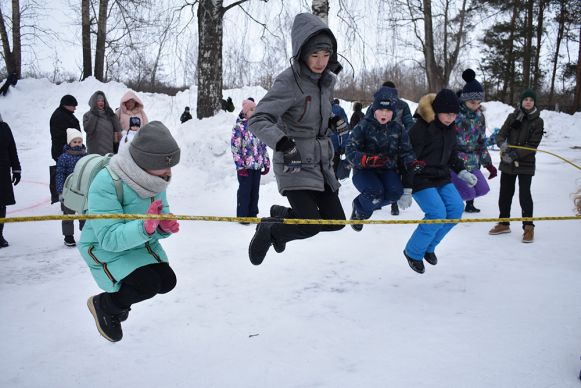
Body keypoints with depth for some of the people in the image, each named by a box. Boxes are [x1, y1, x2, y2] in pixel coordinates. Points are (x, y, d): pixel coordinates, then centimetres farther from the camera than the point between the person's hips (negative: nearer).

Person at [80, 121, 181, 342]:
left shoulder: (154, 179, -10)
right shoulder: (106, 184, -33)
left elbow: (161, 218, -1)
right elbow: (108, 237, -34)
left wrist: (165, 226, -26)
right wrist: (144, 228, -49)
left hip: (140, 244, 7)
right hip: (104, 249, -7)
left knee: (167, 281, -2)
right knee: (147, 285, -23)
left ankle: (118, 299, 27)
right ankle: (103, 305, 9)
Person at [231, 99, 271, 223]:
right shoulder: (239, 127, -6)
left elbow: (263, 146, 15)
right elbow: (235, 148, -10)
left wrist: (266, 163, 12)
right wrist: (240, 165, -15)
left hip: (258, 165, 6)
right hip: (245, 166, -6)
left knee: (255, 190, 11)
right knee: (244, 191, 1)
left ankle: (252, 214, 22)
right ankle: (242, 216, 11)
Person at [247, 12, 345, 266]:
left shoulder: (327, 79, 4)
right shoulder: (288, 82, -18)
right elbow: (258, 120, -26)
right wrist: (282, 142, -40)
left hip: (321, 162, 8)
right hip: (295, 165, -7)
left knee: (336, 221, 9)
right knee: (310, 226, -16)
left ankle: (281, 214, 33)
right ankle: (268, 230, 15)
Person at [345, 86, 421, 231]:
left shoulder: (398, 129, 0)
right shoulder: (364, 126, -11)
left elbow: (406, 152, 0)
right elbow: (351, 151, -17)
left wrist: (413, 163, -24)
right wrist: (368, 160, -36)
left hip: (388, 170, 4)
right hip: (364, 170, -4)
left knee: (395, 192, -25)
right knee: (375, 192, -32)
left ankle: (368, 203, 6)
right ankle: (359, 210, 3)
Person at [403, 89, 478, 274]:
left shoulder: (450, 128, 5)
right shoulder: (421, 127, -21)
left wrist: (462, 172, 13)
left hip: (441, 178, 8)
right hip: (420, 179, -8)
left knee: (456, 208, -3)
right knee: (438, 214, -17)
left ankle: (428, 246, 16)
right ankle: (413, 252, 4)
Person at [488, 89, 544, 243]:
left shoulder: (538, 121, -3)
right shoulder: (512, 117, 4)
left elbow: (533, 145, -10)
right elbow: (501, 135, 1)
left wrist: (515, 154, -21)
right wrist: (502, 144, -22)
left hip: (526, 164, -3)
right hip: (507, 162, 3)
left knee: (524, 195, -5)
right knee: (505, 194, 10)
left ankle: (528, 227, 9)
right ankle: (504, 223, 26)